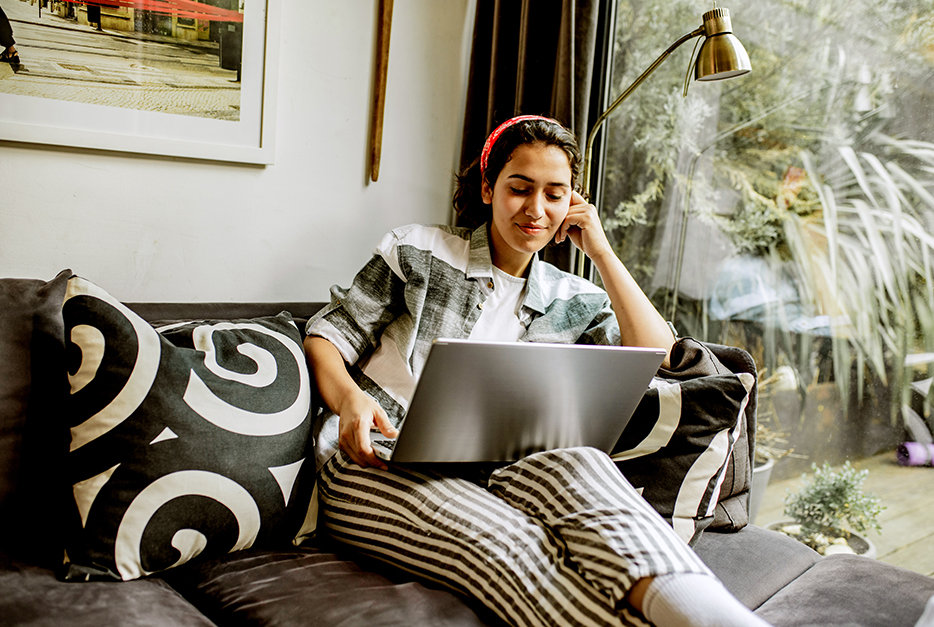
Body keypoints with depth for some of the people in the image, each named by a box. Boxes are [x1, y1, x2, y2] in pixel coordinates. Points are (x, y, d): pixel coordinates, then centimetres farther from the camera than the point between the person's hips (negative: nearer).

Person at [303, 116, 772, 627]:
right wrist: (349, 398, -14)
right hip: (378, 463, -1)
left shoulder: (573, 301, 17)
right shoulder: (419, 252, 10)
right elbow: (327, 335, 10)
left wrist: (600, 251, 7)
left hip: (483, 469, 2)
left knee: (575, 463, -36)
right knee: (511, 541, -36)